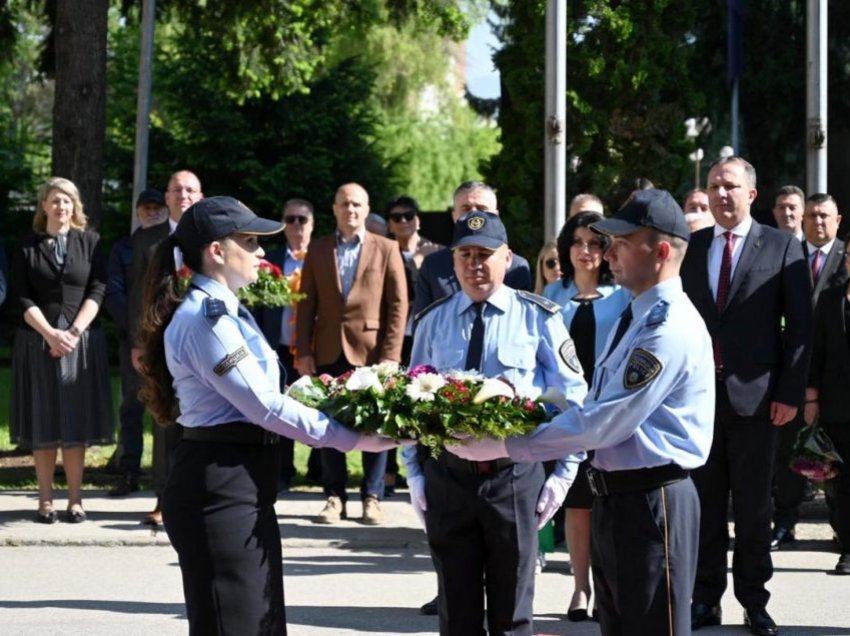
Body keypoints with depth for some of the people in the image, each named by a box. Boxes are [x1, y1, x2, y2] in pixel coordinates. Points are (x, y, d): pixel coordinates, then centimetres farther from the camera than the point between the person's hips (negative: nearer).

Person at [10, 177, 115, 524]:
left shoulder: (89, 242, 6)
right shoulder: (27, 246, 5)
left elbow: (97, 292, 0)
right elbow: (23, 299, -1)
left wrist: (74, 332, -12)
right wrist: (50, 333, -14)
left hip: (81, 340, 0)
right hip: (38, 340, 0)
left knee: (76, 421, 0)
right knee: (42, 422, 1)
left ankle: (75, 499, 3)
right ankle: (45, 500, 4)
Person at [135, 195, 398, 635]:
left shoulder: (225, 312, 16)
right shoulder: (205, 317, -16)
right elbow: (265, 406, -19)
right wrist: (352, 437, -15)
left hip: (242, 485, 10)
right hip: (219, 488, -10)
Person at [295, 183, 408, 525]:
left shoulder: (386, 249, 3)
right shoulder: (318, 249, 9)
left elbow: (398, 304, -1)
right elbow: (306, 303, 7)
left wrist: (391, 355, -8)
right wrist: (303, 352, -1)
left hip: (371, 351, -2)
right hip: (329, 352, 2)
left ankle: (372, 498, 9)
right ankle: (334, 497, 11)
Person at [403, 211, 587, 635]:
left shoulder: (537, 317, -3)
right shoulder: (433, 322, 7)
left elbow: (573, 397, 0)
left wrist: (564, 473, -4)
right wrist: (414, 470, 6)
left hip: (515, 476, -3)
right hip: (446, 474, 3)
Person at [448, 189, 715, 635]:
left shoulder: (670, 329, -19)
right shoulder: (635, 316, 15)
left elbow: (602, 424, -22)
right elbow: (597, 413, 18)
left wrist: (505, 445, -18)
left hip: (651, 503, -10)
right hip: (616, 496, 10)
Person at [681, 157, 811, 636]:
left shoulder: (782, 247, 0)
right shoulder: (691, 247, 8)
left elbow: (800, 323, -2)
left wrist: (790, 392, -8)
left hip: (753, 395, -2)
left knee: (754, 506, 5)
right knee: (703, 504, 6)